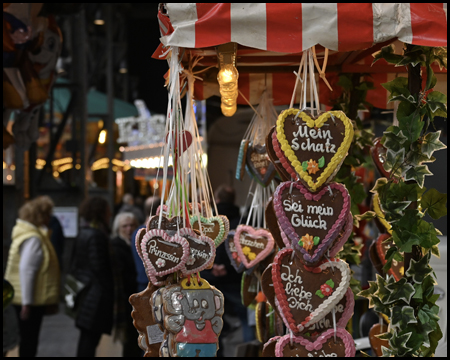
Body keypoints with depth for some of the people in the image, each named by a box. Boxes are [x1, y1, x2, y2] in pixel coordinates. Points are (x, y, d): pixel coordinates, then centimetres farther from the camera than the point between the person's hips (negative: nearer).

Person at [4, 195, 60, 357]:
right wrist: (27, 303, -22)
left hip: (31, 300, 10)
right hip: (30, 300, -10)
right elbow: (26, 271, -22)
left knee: (29, 340, 15)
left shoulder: (35, 235, 13)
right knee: (29, 340, -3)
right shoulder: (33, 239, -18)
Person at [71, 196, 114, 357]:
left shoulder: (83, 233, 13)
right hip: (96, 294, -10)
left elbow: (76, 264, 17)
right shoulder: (96, 235, -16)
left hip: (84, 289, 10)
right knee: (90, 338, -6)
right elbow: (98, 267, -19)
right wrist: (110, 288, -12)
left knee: (87, 337, 14)